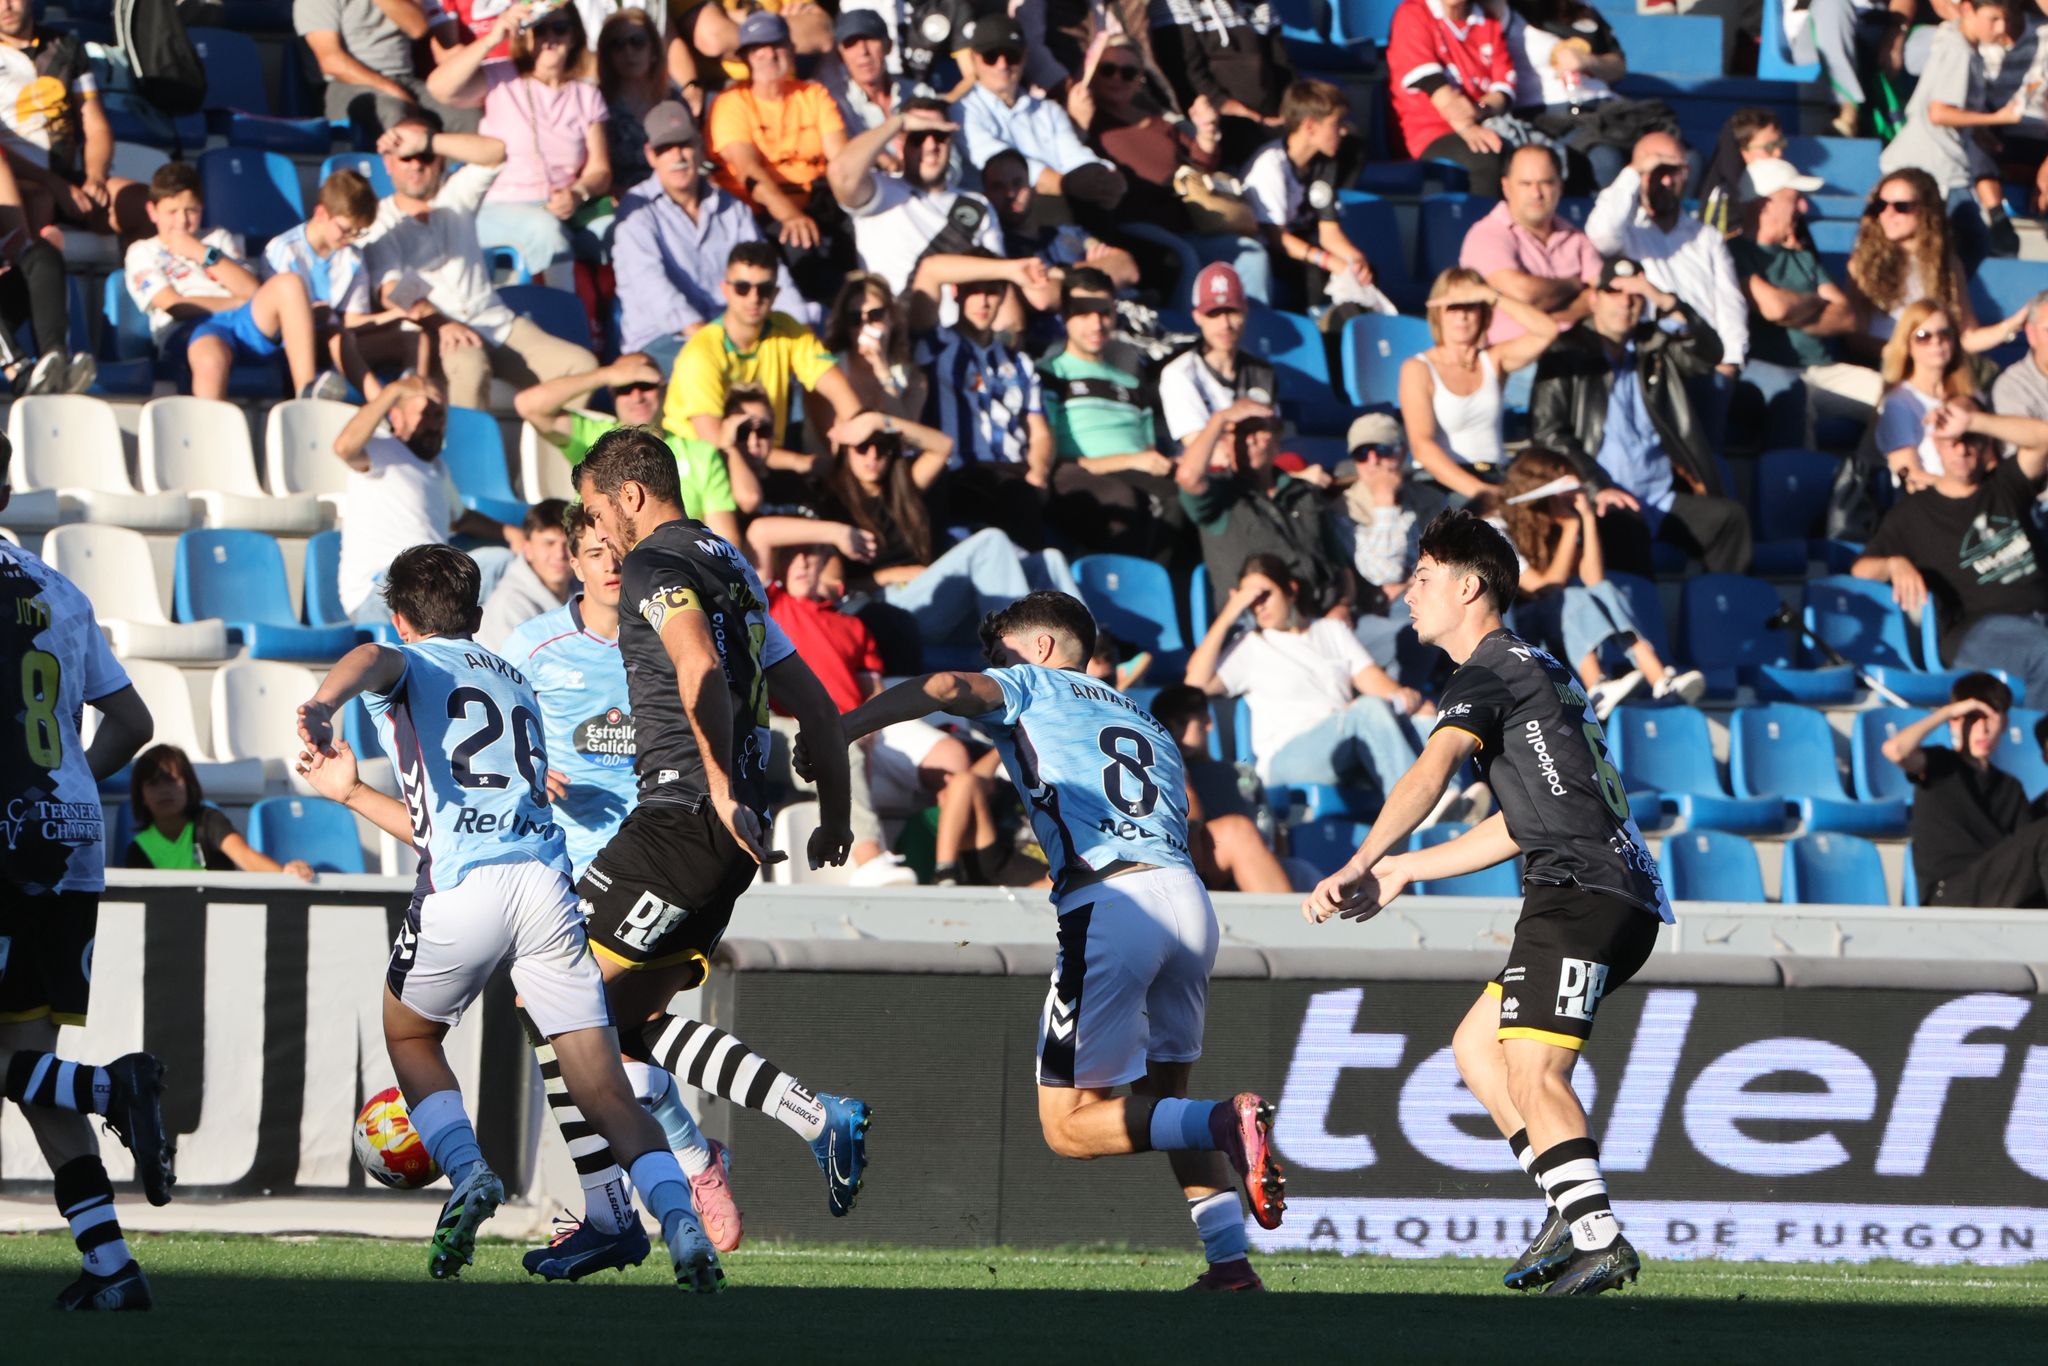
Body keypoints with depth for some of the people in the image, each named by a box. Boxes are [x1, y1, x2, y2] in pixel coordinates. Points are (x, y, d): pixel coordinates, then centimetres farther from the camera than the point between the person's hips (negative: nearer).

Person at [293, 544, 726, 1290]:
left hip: (464, 891, -4)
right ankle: (680, 1221, -21)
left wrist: (321, 706, -36)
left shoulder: (410, 666, 14)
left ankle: (467, 1172, 0)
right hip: (548, 883, 4)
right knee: (605, 1090, 0)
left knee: (409, 1037, 23)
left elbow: (371, 660, -16)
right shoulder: (516, 684, 32)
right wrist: (351, 793, 43)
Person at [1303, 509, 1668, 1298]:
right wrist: (1404, 872, 29)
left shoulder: (1492, 671, -4)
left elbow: (1431, 773, -21)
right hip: (1620, 897, 10)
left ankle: (1599, 1240, -27)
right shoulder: (1534, 670, 27)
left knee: (1532, 1072, -18)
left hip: (1583, 892, -10)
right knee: (1476, 1046, 15)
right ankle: (1570, 1211, 7)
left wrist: (1359, 865, -29)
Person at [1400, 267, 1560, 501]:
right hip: (1442, 485, -5)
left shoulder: (1493, 361, 15)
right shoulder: (1418, 369, 2)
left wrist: (1490, 295, -7)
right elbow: (1422, 445, -11)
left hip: (1497, 480, 5)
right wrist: (1475, 490, -24)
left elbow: (1548, 330, -1)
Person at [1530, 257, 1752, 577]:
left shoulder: (1655, 349, 21)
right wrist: (1597, 487, -14)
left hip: (1665, 498, 5)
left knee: (1730, 517, -22)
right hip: (1607, 501, -5)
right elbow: (1546, 431, -1)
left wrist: (1667, 302, -9)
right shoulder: (1568, 354, 8)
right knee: (1625, 524, -39)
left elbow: (1709, 354, 4)